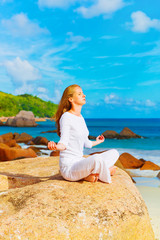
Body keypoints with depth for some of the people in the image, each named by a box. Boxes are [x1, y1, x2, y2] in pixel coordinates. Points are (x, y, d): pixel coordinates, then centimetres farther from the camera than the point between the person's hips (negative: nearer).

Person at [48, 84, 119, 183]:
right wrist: (56, 146, -40)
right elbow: (64, 142, -17)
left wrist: (97, 142, 41)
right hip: (69, 167, -9)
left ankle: (90, 173, -12)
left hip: (80, 162, 9)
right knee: (96, 159, -36)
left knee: (114, 153, 3)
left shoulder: (81, 117, 13)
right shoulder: (66, 117, -11)